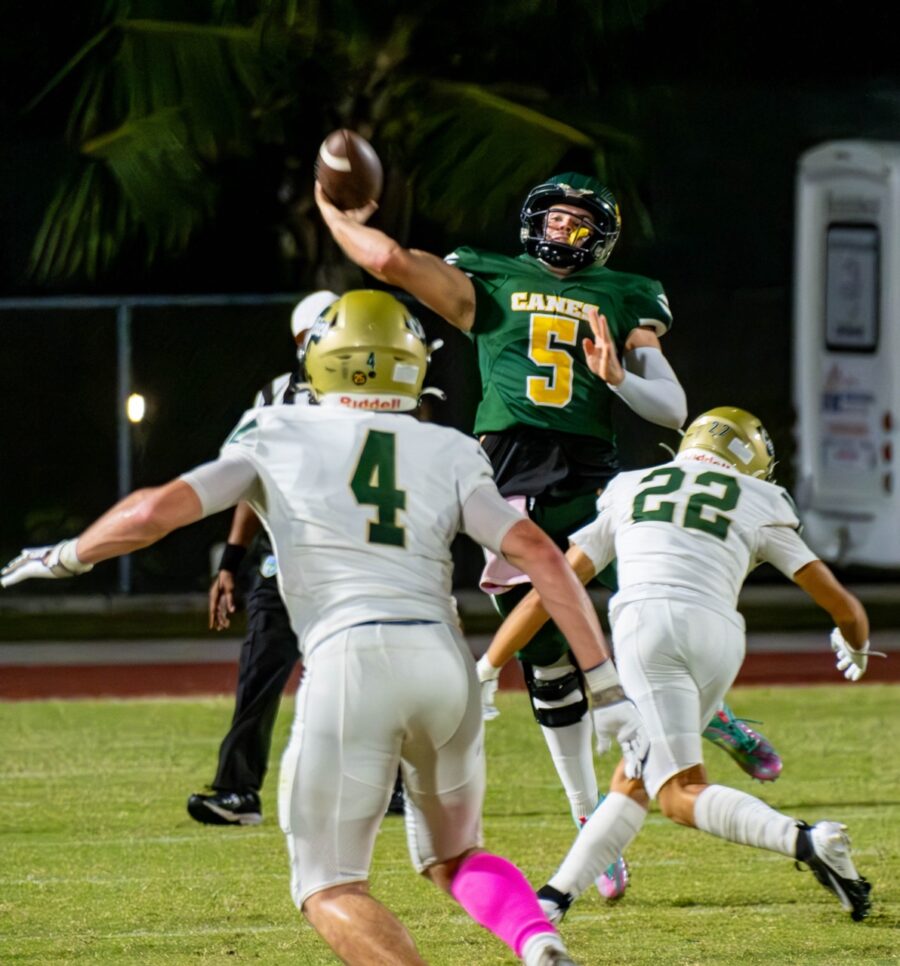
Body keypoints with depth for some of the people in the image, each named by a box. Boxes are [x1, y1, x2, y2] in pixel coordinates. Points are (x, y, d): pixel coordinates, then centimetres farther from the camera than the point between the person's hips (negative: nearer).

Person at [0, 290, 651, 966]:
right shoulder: (450, 454, 16)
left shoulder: (277, 437, 12)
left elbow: (155, 511, 5)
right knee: (454, 859, 24)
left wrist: (66, 557, 25)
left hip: (349, 662, -3)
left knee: (330, 890, 6)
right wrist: (607, 689, 6)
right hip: (445, 660, 3)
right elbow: (540, 555, 5)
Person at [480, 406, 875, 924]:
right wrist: (856, 648, 50)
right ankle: (556, 896, 7)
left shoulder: (628, 491, 28)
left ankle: (806, 841, -29)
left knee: (681, 793, -7)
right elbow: (841, 603, 26)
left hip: (649, 625, -1)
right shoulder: (759, 505, 24)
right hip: (719, 635, 1)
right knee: (633, 783, 16)